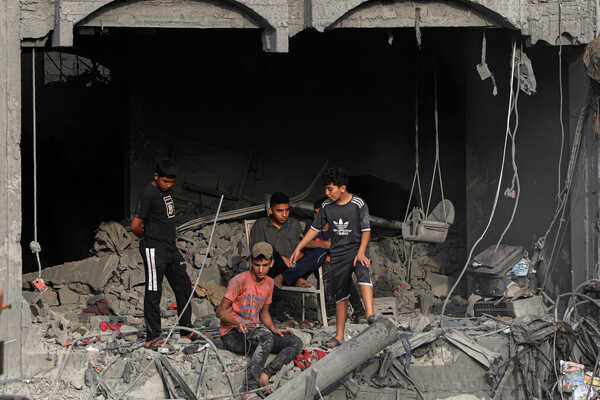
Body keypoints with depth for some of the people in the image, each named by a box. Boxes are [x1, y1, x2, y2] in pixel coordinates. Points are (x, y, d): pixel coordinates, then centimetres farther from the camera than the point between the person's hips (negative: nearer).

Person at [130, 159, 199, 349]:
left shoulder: (166, 190, 10)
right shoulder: (148, 194, -16)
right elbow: (135, 226, -16)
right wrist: (148, 237, 3)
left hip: (171, 248, 9)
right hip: (154, 250, -9)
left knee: (184, 286, 13)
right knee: (153, 292, -4)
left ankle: (186, 330, 23)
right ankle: (153, 337, 0)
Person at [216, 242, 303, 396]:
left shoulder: (269, 283, 11)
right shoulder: (239, 281, -11)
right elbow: (220, 312, -12)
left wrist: (274, 329, 3)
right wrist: (238, 322, -31)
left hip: (253, 333, 7)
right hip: (232, 335, -7)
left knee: (296, 343, -9)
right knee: (266, 336, -37)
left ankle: (265, 374, -26)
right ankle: (250, 386, -40)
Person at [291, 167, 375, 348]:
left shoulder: (358, 204, -9)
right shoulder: (326, 206, 4)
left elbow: (366, 230, -9)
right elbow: (315, 228, 14)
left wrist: (361, 252, -22)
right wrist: (299, 248, 9)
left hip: (356, 249, -4)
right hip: (338, 253, 4)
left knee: (363, 274, -35)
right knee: (341, 295, 6)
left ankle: (371, 316, -51)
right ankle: (339, 336, 14)